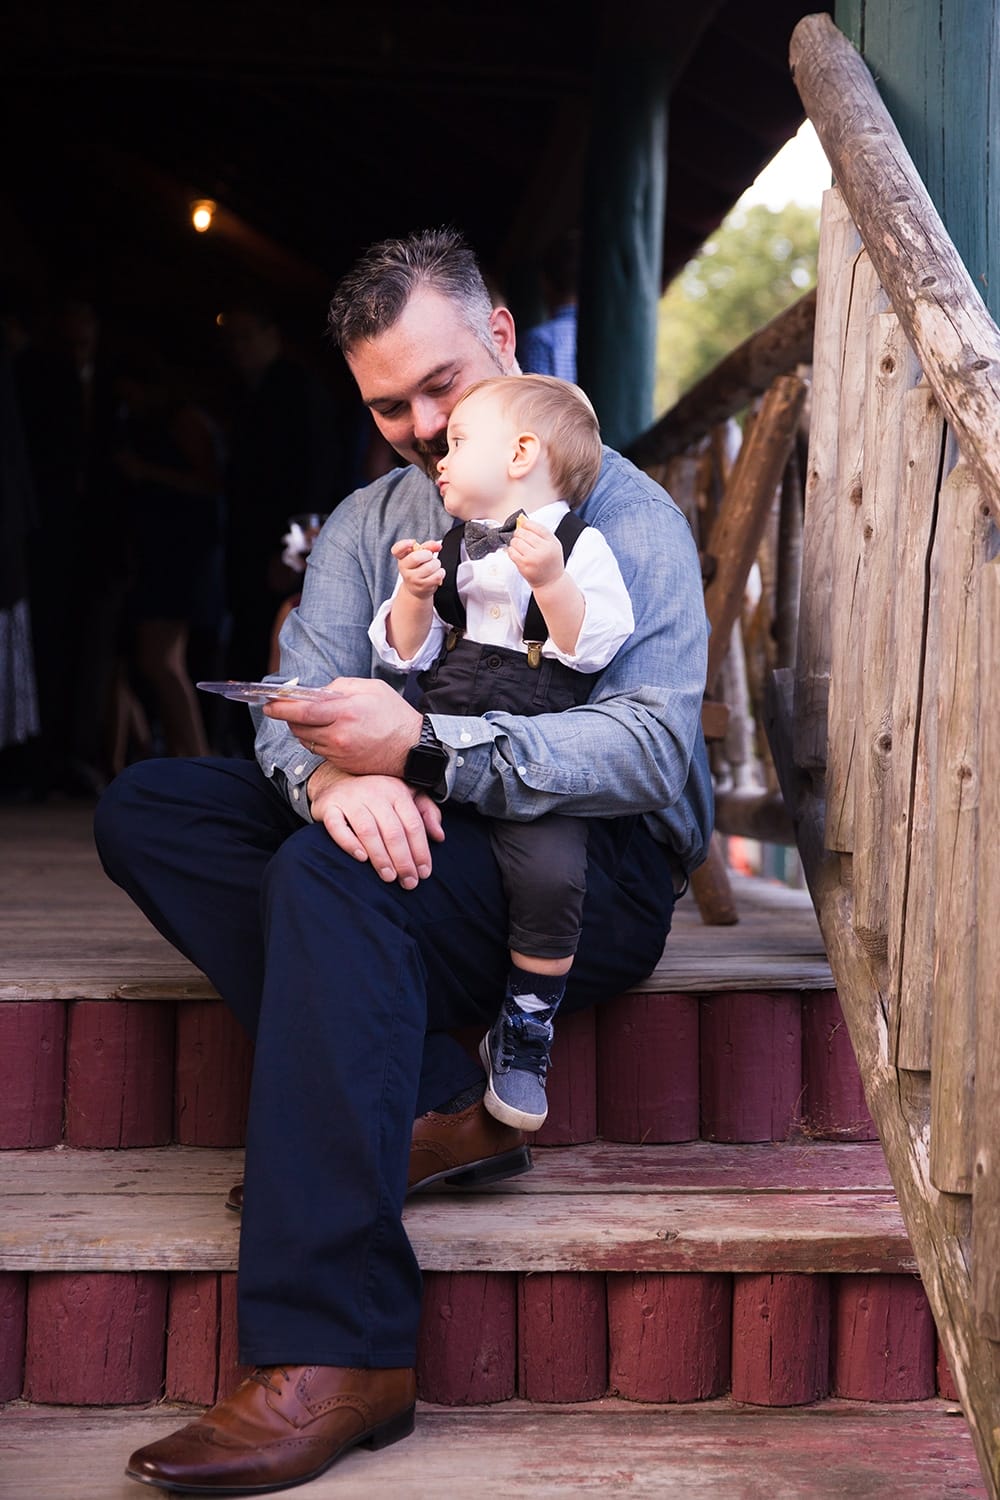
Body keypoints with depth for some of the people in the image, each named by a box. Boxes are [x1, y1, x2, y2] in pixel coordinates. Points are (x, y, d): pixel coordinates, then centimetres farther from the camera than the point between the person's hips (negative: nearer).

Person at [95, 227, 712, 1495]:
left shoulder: (625, 515, -4)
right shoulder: (367, 523, 14)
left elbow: (652, 744, -18)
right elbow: (298, 708, 1)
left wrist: (424, 748, -31)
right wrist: (336, 774, -26)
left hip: (591, 864, -7)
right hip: (411, 831, 7)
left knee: (328, 878, -35)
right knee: (144, 808, -9)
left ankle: (334, 1356, -38)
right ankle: (426, 1110, -21)